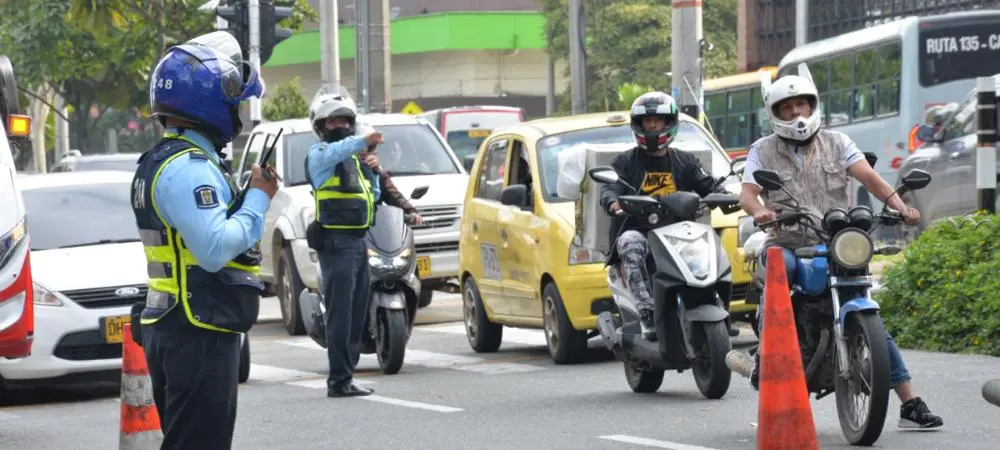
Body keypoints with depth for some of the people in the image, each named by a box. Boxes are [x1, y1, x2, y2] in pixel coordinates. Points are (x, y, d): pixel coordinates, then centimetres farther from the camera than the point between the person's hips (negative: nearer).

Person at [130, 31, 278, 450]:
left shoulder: (164, 161, 16)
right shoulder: (188, 168, -18)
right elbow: (216, 249, -27)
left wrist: (252, 194, 7)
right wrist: (258, 198, -15)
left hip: (173, 330, 11)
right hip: (200, 335, -11)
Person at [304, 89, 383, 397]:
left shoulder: (354, 157, 23)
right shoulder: (319, 153, -4)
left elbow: (373, 197, 30)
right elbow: (335, 152, -30)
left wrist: (373, 173, 10)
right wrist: (363, 141, -46)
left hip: (359, 241, 9)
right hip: (336, 241, -9)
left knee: (357, 314, 11)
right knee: (341, 314, -12)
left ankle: (344, 377, 17)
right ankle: (339, 380, -14)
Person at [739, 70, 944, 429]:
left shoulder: (836, 143, 12)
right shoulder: (762, 151, 10)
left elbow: (868, 177, -1)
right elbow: (747, 192, -3)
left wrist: (899, 205, -18)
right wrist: (759, 210, -28)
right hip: (787, 243, -1)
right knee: (780, 266, -39)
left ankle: (910, 403, -5)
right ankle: (765, 353, -29)